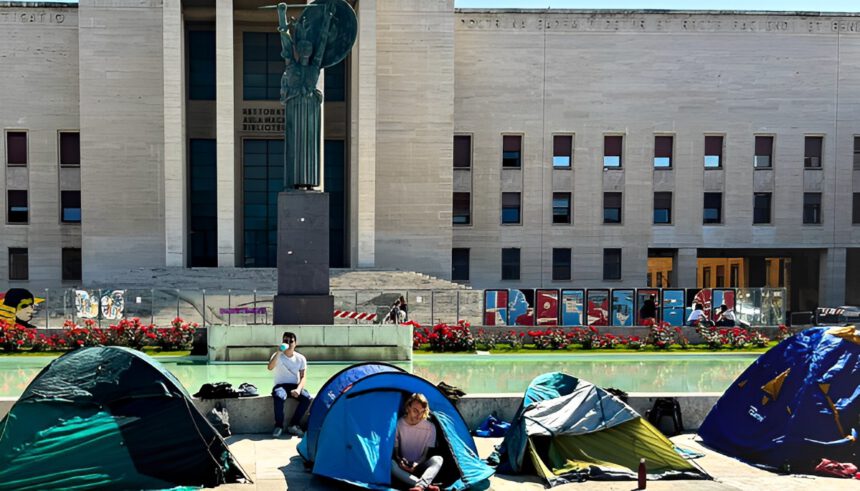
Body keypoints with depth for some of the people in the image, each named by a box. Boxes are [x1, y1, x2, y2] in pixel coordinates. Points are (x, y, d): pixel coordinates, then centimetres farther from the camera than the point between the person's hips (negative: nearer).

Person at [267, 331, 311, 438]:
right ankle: (279, 426, -21)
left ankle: (293, 425, -14)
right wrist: (278, 353, -36)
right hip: (280, 385, -2)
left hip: (294, 386, 2)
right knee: (279, 396, -38)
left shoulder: (300, 358, 2)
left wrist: (298, 389, -21)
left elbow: (303, 377, -1)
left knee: (307, 397, -28)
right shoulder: (277, 356, -3)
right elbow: (270, 368, -24)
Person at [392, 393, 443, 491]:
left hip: (420, 467, 1)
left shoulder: (430, 427, -5)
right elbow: (395, 451, -1)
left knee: (437, 459, -29)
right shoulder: (398, 424, -7)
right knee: (390, 463, -35)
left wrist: (417, 464, -20)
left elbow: (427, 453, -1)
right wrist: (400, 461, -22)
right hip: (403, 467, -1)